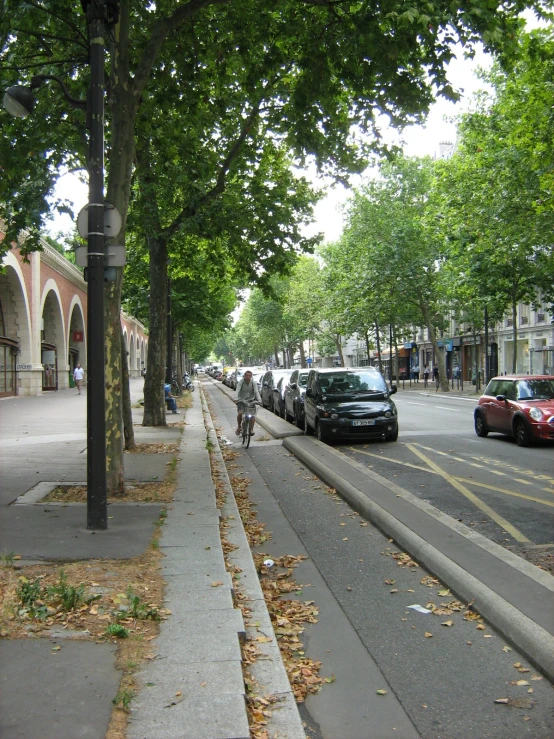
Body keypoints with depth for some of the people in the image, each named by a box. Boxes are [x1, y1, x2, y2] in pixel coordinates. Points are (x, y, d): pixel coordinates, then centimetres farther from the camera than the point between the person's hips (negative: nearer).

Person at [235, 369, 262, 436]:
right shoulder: (241, 382, -15)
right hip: (241, 400, -1)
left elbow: (256, 392, -22)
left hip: (251, 400, 1)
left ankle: (251, 429, -5)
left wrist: (259, 400, -39)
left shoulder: (253, 383, -11)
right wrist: (237, 399, -45)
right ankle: (239, 427, 3)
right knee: (240, 413, -21)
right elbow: (238, 391, -28)